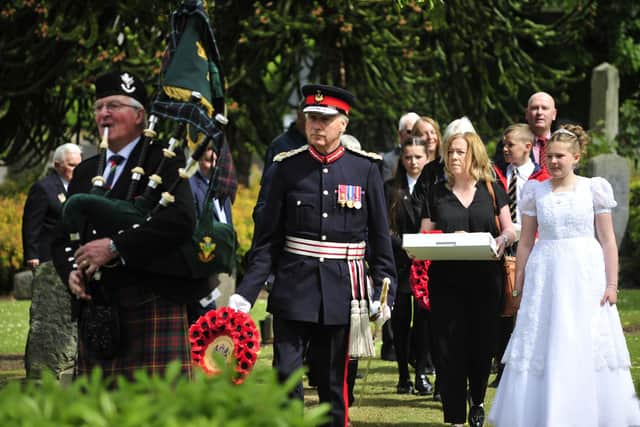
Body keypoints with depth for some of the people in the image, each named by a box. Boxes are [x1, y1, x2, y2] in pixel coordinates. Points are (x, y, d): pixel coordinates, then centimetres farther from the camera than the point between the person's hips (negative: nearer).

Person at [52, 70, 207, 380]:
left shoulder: (163, 162, 1)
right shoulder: (85, 172, 21)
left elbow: (181, 221, -16)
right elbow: (62, 237, 21)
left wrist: (115, 247, -18)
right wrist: (71, 272, -2)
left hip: (152, 305, -6)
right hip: (95, 310, 6)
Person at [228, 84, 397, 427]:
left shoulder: (365, 169, 2)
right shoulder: (287, 168, 2)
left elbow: (380, 238, 6)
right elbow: (268, 240, 2)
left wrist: (384, 292, -2)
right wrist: (245, 293, -5)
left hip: (341, 293, 0)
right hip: (293, 290, 0)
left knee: (334, 380, 7)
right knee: (285, 375, -6)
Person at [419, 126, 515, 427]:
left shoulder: (492, 189, 8)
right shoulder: (437, 193, 10)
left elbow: (509, 230, 7)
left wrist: (502, 239, -16)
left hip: (484, 278, 0)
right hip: (446, 277, 0)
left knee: (482, 342, 3)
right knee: (449, 345, -4)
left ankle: (477, 401, 30)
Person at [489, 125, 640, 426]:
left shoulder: (593, 189, 2)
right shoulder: (536, 192, 6)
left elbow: (607, 240, 1)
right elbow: (525, 243, 8)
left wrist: (611, 283, -4)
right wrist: (519, 286, 6)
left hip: (586, 277, -2)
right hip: (545, 276, 2)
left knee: (586, 349, -1)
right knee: (542, 349, 1)